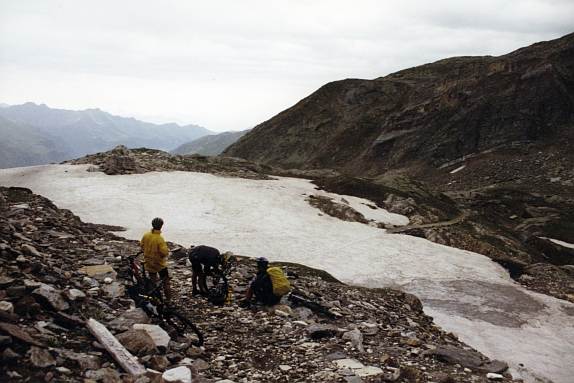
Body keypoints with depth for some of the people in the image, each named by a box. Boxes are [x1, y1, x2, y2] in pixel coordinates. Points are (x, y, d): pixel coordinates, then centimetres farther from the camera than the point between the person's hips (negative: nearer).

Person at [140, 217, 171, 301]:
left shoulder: (146, 235, -8)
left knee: (153, 281, 18)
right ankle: (168, 297, 20)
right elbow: (164, 252, -28)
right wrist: (167, 251, -6)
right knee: (165, 280, 14)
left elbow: (141, 245, 8)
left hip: (148, 262, 5)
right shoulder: (160, 238, -27)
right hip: (159, 263, -5)